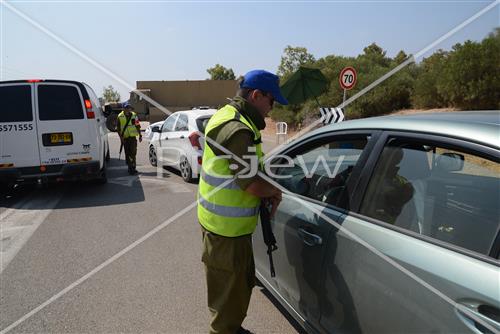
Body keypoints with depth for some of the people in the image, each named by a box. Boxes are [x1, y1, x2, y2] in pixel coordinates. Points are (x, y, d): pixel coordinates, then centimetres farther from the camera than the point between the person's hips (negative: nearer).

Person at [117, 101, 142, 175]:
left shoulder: (134, 115, 5)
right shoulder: (120, 116, 1)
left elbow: (138, 126, 12)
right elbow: (118, 128, 3)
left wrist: (140, 135, 9)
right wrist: (121, 137, -6)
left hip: (133, 137, 0)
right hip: (125, 138, 0)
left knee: (133, 153, -7)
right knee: (127, 153, 5)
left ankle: (132, 168, -2)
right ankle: (130, 168, 15)